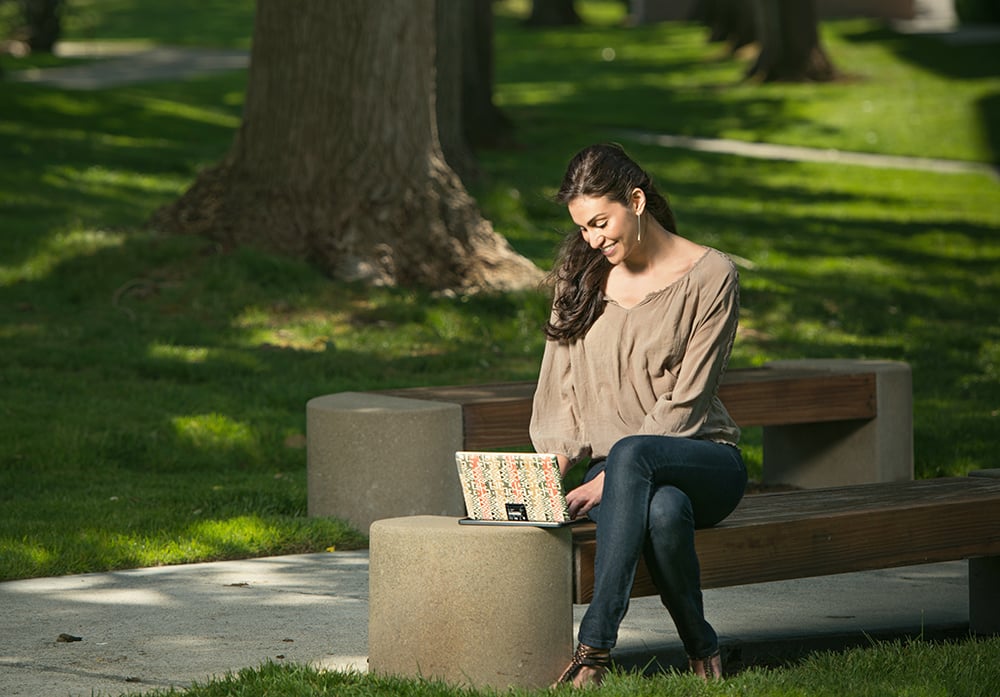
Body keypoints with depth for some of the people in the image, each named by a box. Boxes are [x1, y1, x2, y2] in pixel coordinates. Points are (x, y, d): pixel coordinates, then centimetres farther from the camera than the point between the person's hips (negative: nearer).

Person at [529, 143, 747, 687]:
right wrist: (553, 468, -10)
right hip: (619, 474, 2)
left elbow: (686, 403, -11)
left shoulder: (710, 275, -5)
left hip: (704, 462, -2)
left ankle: (596, 642, -44)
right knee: (664, 509, -38)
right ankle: (700, 647, -24)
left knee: (630, 454, -40)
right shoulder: (580, 276, 10)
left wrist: (607, 480, -19)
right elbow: (559, 388, 9)